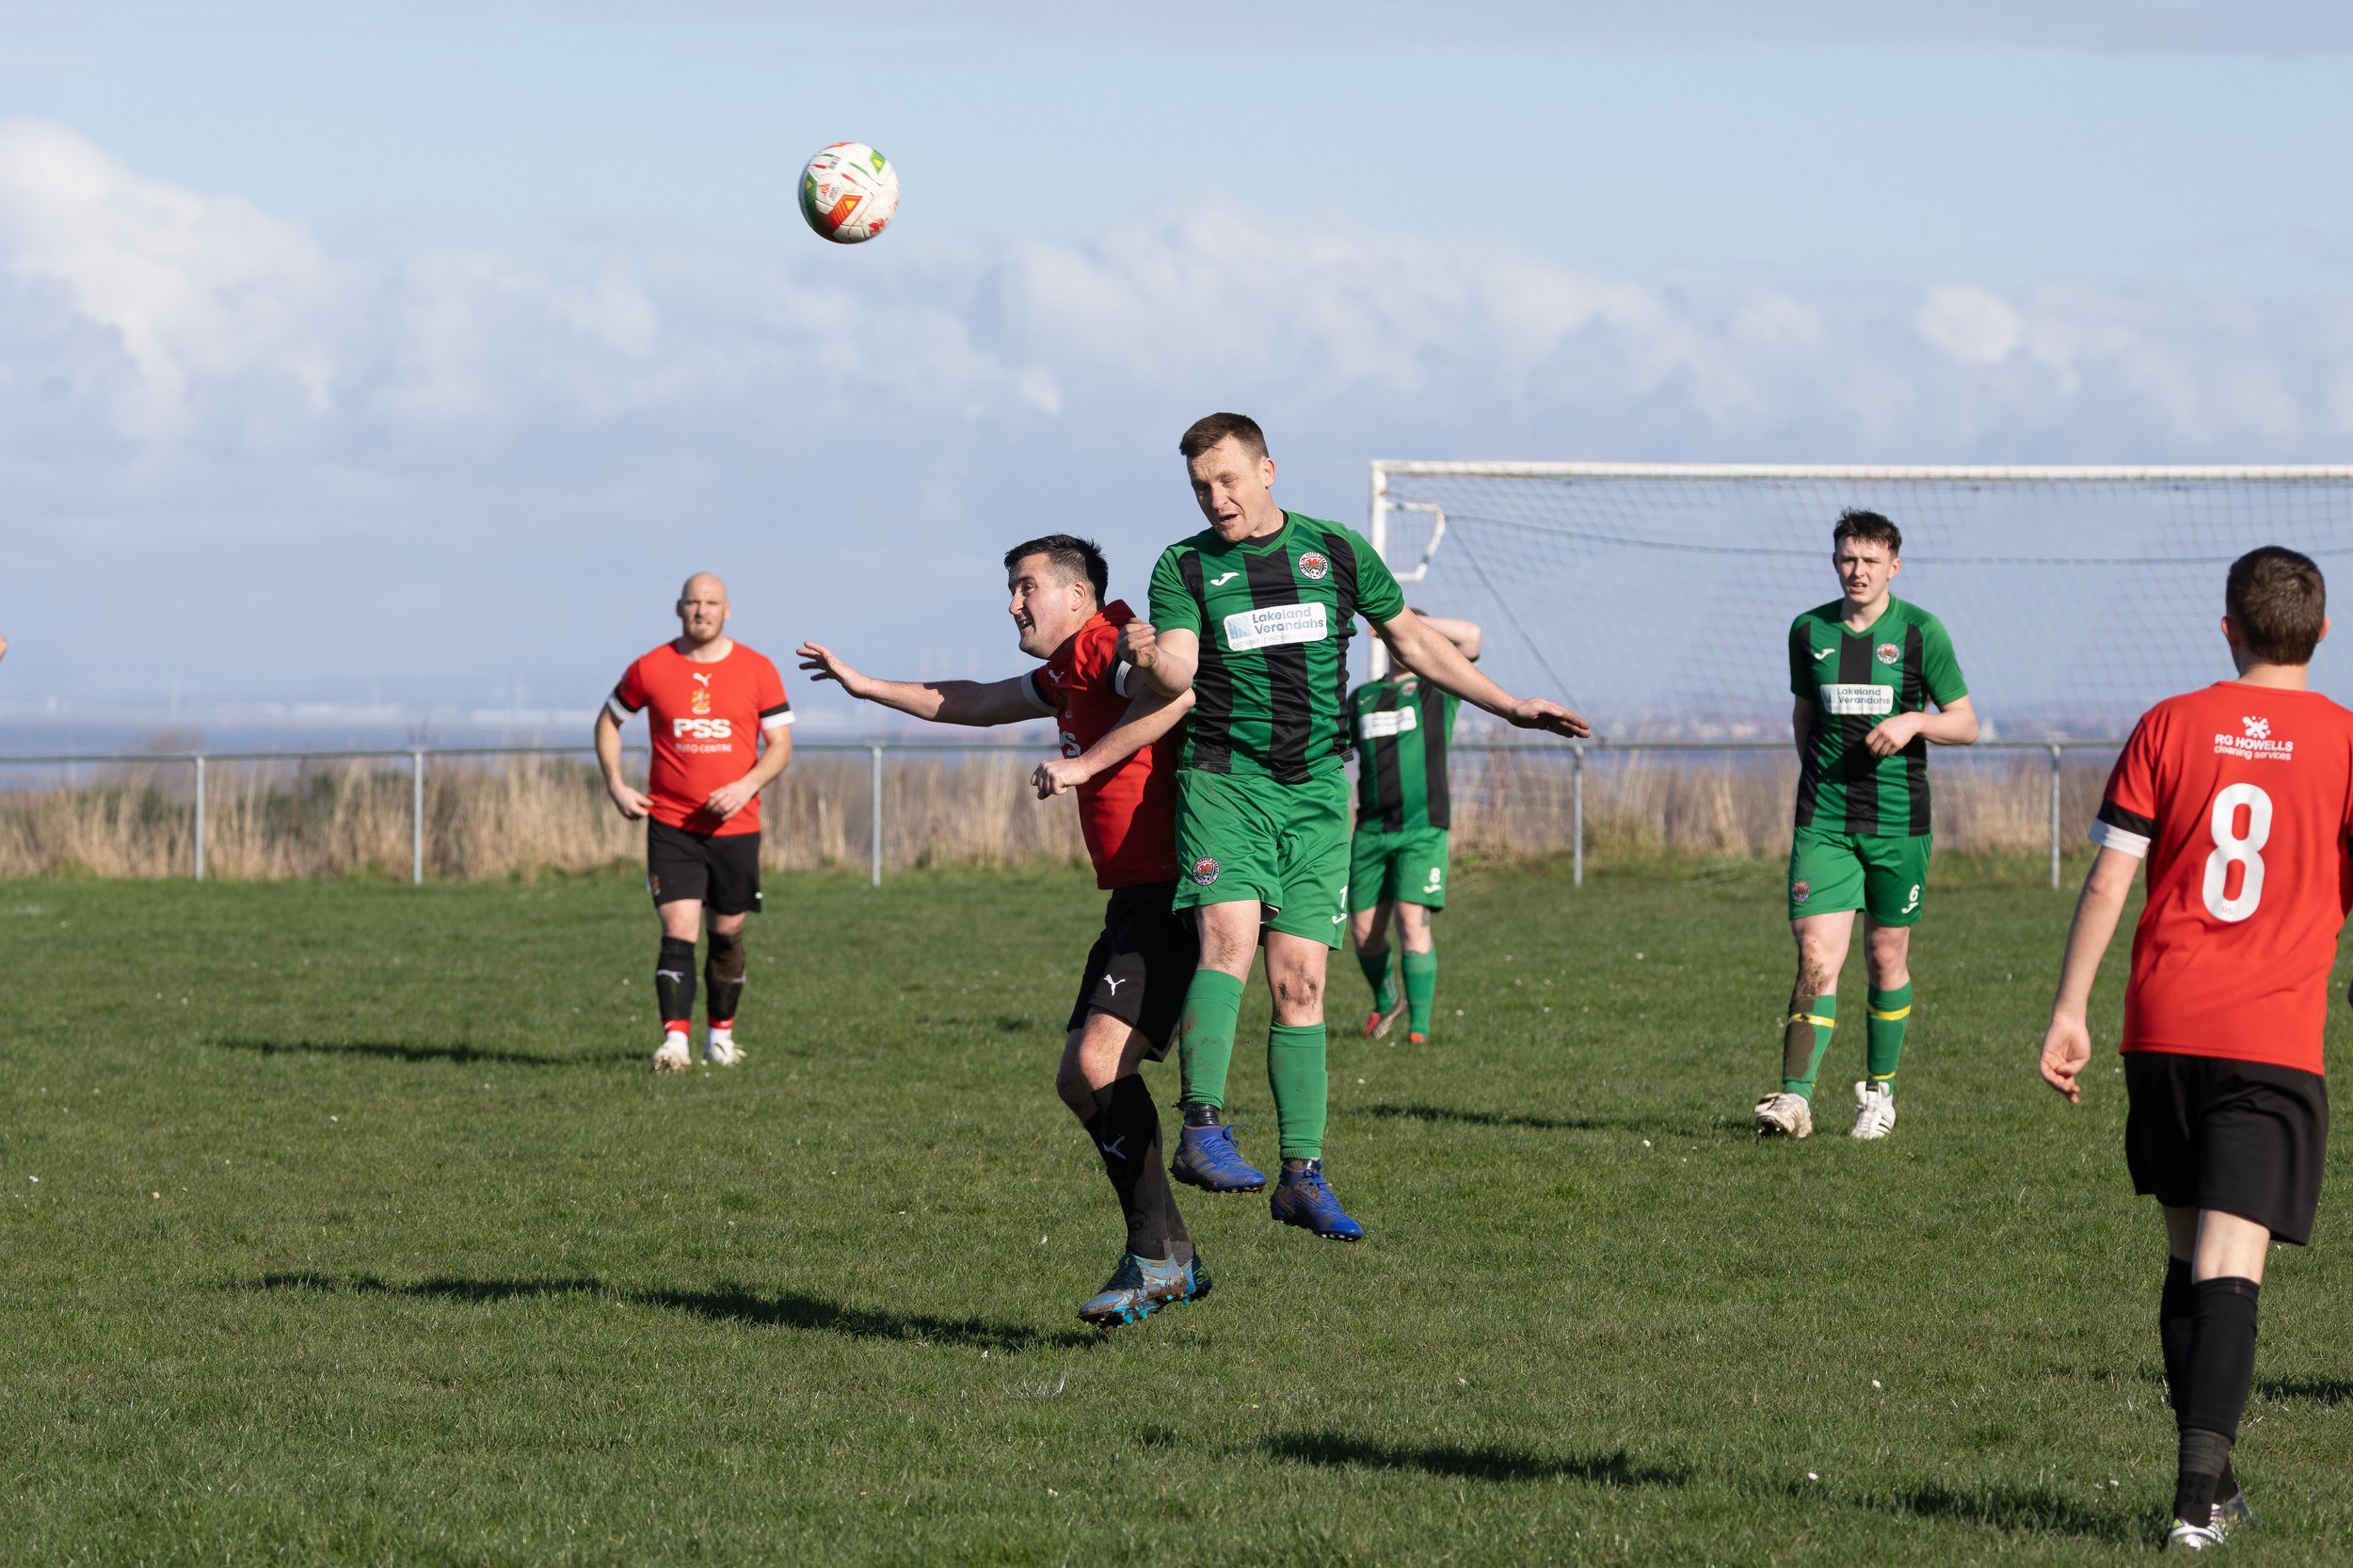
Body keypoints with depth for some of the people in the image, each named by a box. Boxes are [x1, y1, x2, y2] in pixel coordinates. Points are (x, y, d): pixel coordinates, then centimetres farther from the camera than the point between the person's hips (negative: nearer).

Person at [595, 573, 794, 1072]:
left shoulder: (757, 671, 0)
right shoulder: (650, 669, 0)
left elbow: (780, 744, 1)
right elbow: (609, 721, 15)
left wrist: (746, 786, -16)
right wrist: (616, 785, 3)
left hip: (735, 825, 1)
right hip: (670, 824, -1)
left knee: (728, 935, 11)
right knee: (678, 932, -14)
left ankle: (720, 1033, 28)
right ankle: (675, 1041, -20)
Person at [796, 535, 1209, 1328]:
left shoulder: (1113, 641, -9)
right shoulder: (1068, 673, 21)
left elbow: (1173, 693, -31)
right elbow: (978, 703, 37)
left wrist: (1084, 764, -25)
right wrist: (866, 686, 42)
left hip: (1169, 895, -11)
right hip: (1134, 900, 11)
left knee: (1099, 1060, -21)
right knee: (1078, 1079, 8)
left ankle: (1157, 1255, -16)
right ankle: (1174, 1261, 9)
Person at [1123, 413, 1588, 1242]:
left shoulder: (1336, 551, 10)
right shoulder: (1185, 567, 4)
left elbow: (1415, 642, 19)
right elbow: (1179, 672, -11)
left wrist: (1509, 705, 16)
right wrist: (1152, 658, -34)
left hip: (1316, 792, 2)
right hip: (1225, 779, -2)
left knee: (1299, 982, 0)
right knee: (1229, 937, -25)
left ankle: (1302, 1176, 3)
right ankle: (1202, 1129, -32)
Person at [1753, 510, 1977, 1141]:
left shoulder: (1920, 632, -1)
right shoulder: (1809, 631, 7)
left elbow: (1965, 723, 2)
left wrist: (1915, 720, -16)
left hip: (1898, 820, -1)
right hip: (1823, 819, 1)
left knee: (1887, 959, 8)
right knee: (1817, 958, -11)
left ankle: (1880, 1092, 24)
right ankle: (1795, 1099, -17)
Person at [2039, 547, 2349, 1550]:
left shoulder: (2170, 726, 5)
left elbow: (2107, 877, 2)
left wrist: (2069, 1012, 5)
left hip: (2163, 1026, 3)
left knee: (2189, 1254, 15)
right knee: (2231, 1267, -7)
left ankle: (2209, 1479, 19)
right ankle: (2199, 1491, -19)